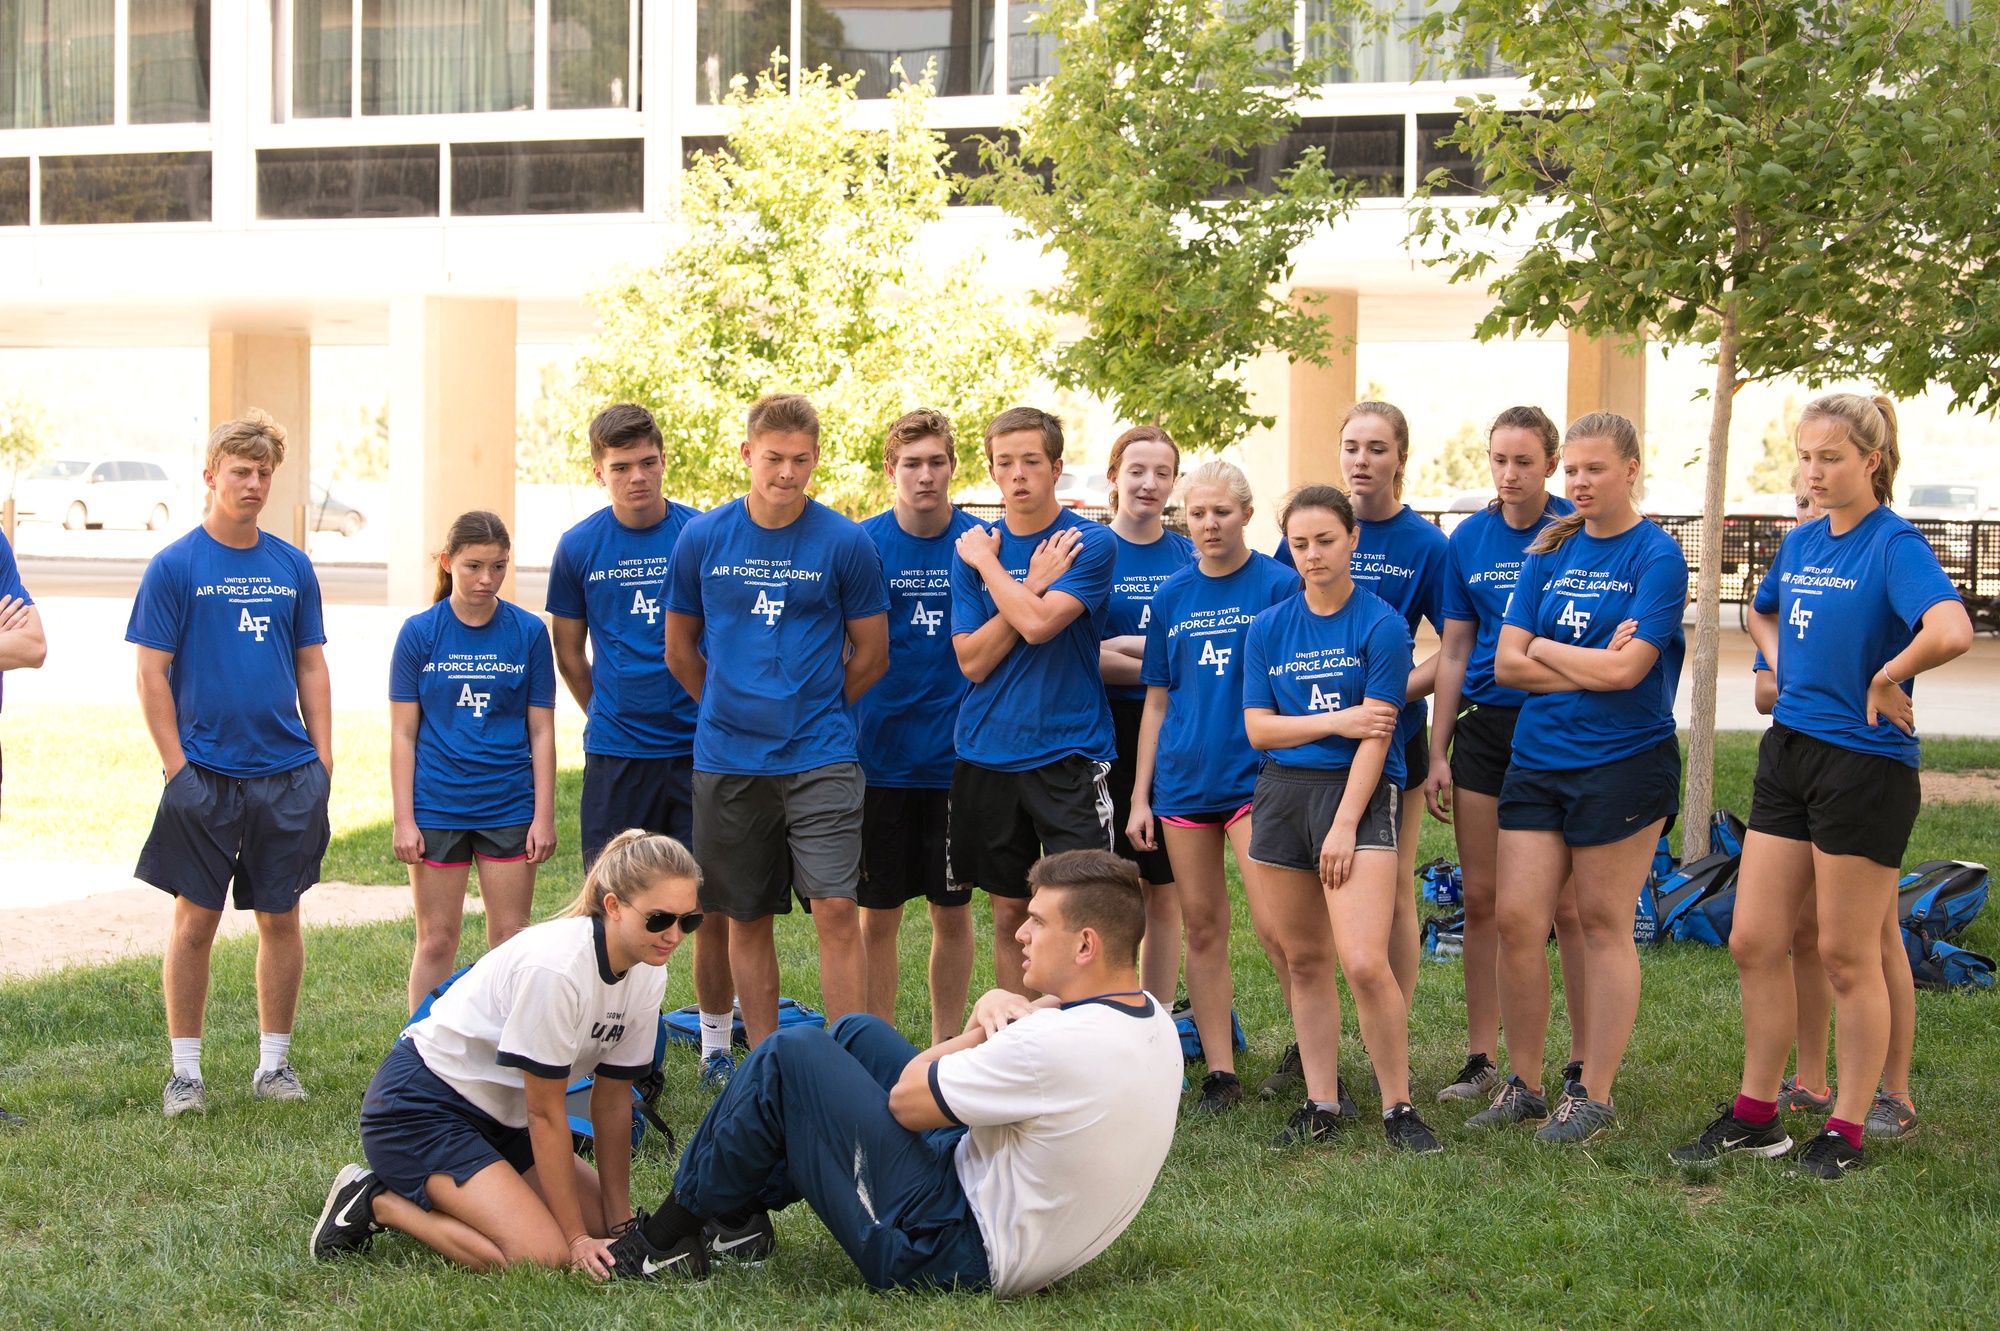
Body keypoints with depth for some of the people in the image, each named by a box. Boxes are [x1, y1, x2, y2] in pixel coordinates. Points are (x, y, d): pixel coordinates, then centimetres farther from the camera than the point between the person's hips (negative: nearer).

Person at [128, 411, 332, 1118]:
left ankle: (274, 1062, 17)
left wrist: (322, 762, 6)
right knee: (195, 920, 1)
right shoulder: (174, 567, -3)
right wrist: (177, 767, -9)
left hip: (288, 775, 3)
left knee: (280, 917, 7)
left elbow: (311, 667, 13)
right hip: (205, 775, -3)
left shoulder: (292, 566, 8)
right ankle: (185, 1070, 11)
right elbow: (152, 673, -4)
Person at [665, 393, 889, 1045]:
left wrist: (810, 710, 10)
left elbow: (871, 655, 5)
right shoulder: (702, 538, 2)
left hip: (820, 756, -2)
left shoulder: (846, 542, -3)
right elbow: (680, 649, 13)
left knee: (836, 910, -11)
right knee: (746, 918, 9)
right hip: (727, 760, 2)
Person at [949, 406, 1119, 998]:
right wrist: (1032, 584, -10)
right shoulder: (973, 549, 7)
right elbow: (972, 661, -2)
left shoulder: (1090, 543, -5)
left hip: (1069, 752, -4)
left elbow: (1038, 624, -20)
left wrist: (986, 562, -7)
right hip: (988, 753, 4)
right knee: (1009, 914, 10)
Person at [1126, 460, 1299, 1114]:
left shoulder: (1278, 585, -3)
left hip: (1257, 775, -4)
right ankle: (1219, 1072, 13)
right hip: (1184, 781, 4)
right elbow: (1157, 700, 14)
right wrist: (1140, 796, 10)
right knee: (1202, 929, 6)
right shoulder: (1173, 595, 10)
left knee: (1276, 927, -11)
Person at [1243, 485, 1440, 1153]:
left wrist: (1344, 827, -14)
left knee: (1364, 963, -15)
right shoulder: (1267, 628, 8)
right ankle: (1323, 1102, 18)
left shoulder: (1382, 625, -5)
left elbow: (1375, 736, -9)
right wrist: (1336, 722, -8)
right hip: (1282, 791, 5)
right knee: (1304, 960, 9)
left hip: (1360, 791, -5)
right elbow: (1257, 727, 5)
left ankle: (1398, 1106, -2)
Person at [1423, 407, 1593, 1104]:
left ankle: (1584, 1062, 8)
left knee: (1565, 903, -1)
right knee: (1481, 897, 6)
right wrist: (1438, 752, 7)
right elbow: (1455, 650, 10)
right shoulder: (1469, 538, 7)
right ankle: (1482, 1058, 15)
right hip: (1484, 726, 4)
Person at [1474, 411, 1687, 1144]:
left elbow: (1627, 670, -16)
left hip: (1623, 762, -5)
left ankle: (1594, 1094, 12)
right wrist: (1591, 666, -9)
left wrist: (1544, 649, -3)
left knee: (1603, 923, 2)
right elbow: (1506, 662, 3)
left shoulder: (1657, 556, -6)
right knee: (1516, 918, 1)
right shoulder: (1551, 550, 11)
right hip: (1537, 758, 5)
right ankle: (1523, 1084, 15)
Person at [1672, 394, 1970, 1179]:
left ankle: (1847, 1132, 14)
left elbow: (1951, 632, -33)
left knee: (1848, 955, 2)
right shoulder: (1802, 541, 9)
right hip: (1789, 752, 8)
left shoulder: (1895, 545, -14)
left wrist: (1883, 681, -19)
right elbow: (1763, 613, 31)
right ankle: (1755, 1116, 21)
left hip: (1863, 763, -8)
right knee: (1755, 942, 9)